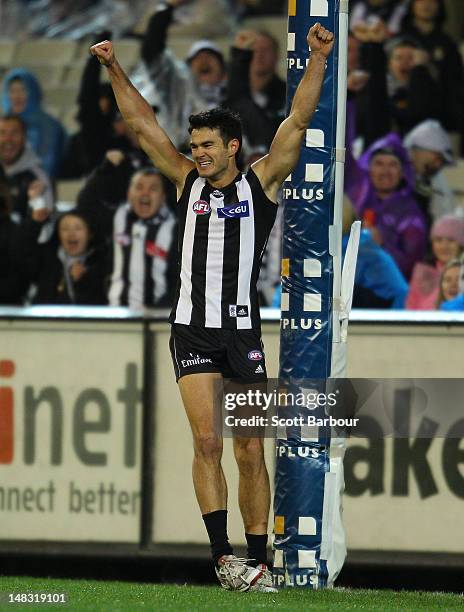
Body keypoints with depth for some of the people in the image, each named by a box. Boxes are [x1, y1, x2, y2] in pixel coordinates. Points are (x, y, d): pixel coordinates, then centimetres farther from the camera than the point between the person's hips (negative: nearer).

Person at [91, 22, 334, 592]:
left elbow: (297, 122, -1)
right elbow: (142, 124, 12)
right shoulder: (188, 182, 11)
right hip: (193, 327, 1)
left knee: (250, 450, 1)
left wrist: (318, 59, -9)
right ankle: (223, 556, -15)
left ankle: (258, 561, 5)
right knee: (207, 441, -12)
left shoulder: (260, 182, 6)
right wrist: (114, 70, 8)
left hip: (243, 329, -1)